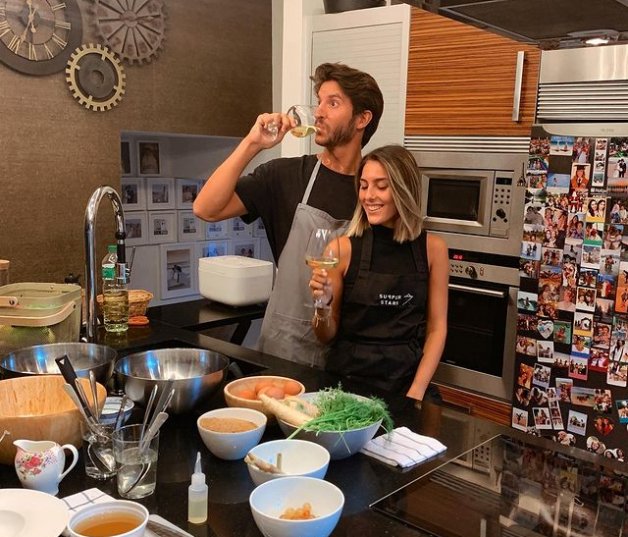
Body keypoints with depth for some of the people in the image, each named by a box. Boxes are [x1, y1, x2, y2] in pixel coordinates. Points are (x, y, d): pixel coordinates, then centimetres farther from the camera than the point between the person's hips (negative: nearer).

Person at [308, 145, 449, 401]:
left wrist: (416, 392, -6)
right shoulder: (344, 248, -4)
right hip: (346, 380, -1)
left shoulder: (432, 248, 1)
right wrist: (323, 303, -16)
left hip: (406, 380, 1)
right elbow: (327, 336, 4)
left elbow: (436, 328, 4)